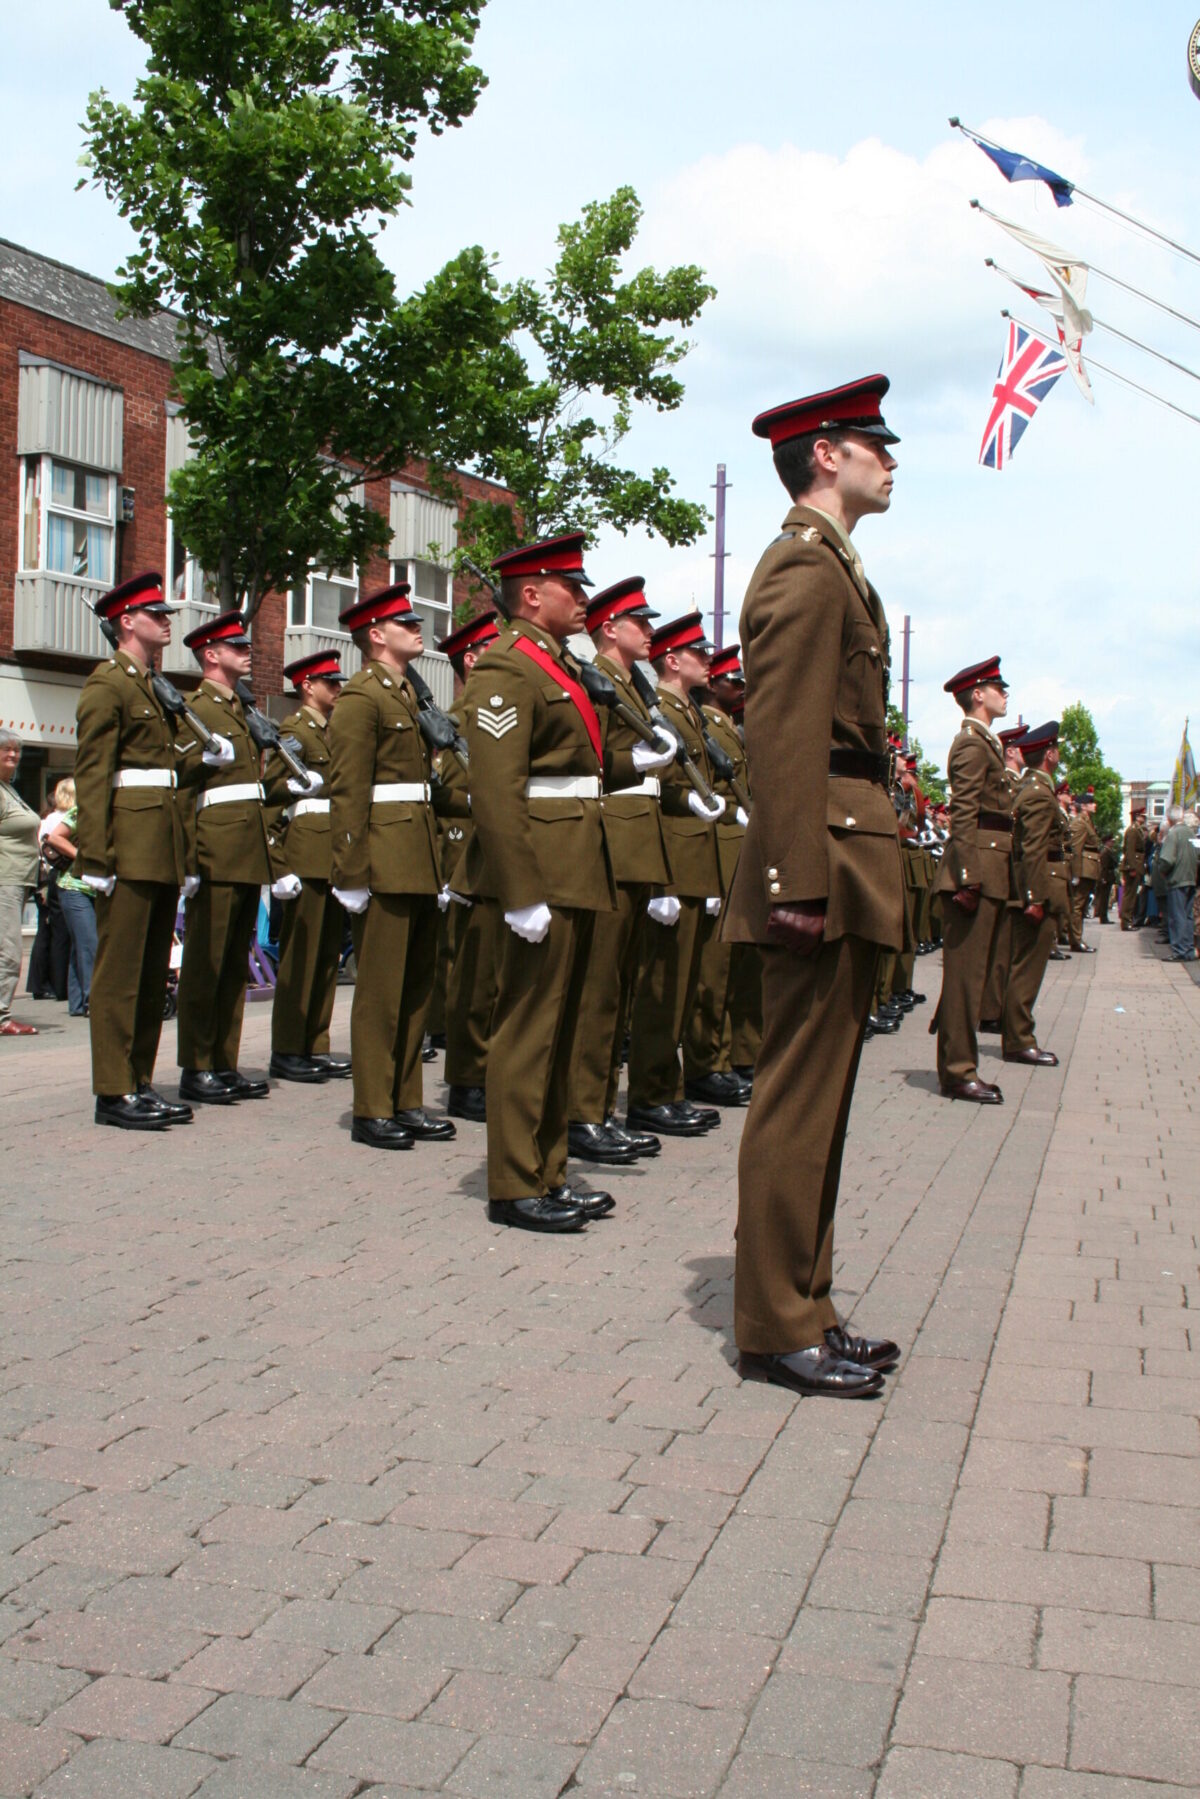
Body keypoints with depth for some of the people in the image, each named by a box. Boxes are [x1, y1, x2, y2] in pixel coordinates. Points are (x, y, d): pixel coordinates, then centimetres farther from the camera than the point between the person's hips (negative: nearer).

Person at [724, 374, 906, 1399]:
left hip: (847, 868, 11)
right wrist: (799, 881, -25)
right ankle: (778, 1331, 5)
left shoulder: (829, 565, 22)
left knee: (815, 1099, 14)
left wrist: (824, 872, 18)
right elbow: (785, 738, -20)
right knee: (801, 1103, -4)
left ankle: (803, 1310, 23)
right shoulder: (808, 567, -10)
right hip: (826, 861, -11)